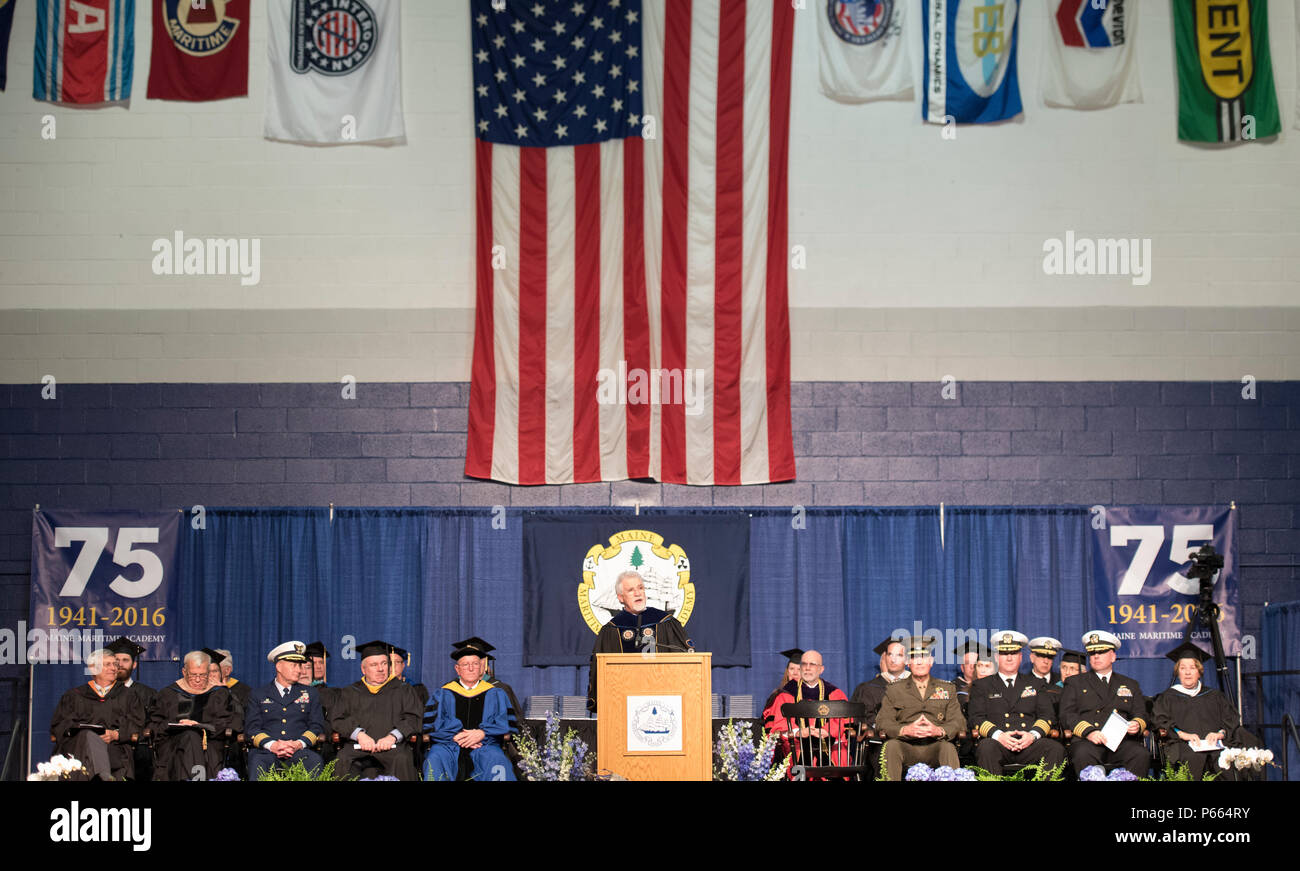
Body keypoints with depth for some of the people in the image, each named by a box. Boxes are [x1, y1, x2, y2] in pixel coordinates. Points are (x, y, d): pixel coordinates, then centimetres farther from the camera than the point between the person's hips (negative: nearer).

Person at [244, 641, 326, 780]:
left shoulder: (310, 693, 22)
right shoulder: (258, 695, 18)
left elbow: (317, 726, 12)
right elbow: (251, 727, 6)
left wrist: (299, 744, -9)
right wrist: (272, 745, -13)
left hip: (300, 751, 1)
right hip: (265, 751, -1)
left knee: (314, 761, -35)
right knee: (257, 763, -37)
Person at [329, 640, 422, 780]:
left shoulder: (403, 691, 22)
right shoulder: (348, 693, 24)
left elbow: (412, 719, 9)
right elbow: (337, 719, 10)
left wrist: (392, 736, -11)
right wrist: (359, 734, -10)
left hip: (391, 747, -1)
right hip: (357, 747, 1)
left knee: (402, 760, -35)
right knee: (343, 760, -33)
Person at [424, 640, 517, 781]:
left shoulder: (495, 694, 18)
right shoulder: (444, 694, 17)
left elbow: (503, 723, 7)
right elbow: (436, 723, 4)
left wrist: (482, 733, -12)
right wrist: (456, 736, -14)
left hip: (484, 745, 0)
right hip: (449, 746, 0)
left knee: (497, 762, -35)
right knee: (434, 759, -34)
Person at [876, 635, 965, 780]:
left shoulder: (948, 689, 20)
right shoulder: (894, 691, 17)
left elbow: (957, 721, 8)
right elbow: (882, 721, 5)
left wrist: (939, 730, -15)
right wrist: (905, 730, -17)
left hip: (934, 746, 0)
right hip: (905, 746, 0)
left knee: (948, 747, -33)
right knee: (891, 745, -33)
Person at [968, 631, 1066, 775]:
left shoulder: (1034, 684, 25)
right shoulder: (982, 685, 18)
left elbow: (1046, 715, 14)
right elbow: (976, 718, 6)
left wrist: (1033, 735, -9)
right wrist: (999, 735, -14)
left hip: (1028, 743, 2)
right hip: (997, 743, -2)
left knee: (1056, 749, -29)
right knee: (985, 748, -37)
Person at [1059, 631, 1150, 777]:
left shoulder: (1130, 685, 27)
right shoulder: (1075, 683, 20)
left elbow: (1140, 714, 19)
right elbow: (1066, 715, 7)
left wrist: (1137, 725, -7)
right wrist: (1088, 732, -12)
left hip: (1122, 742, 2)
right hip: (1087, 741, -2)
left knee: (1141, 755, -31)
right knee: (1083, 755, -36)